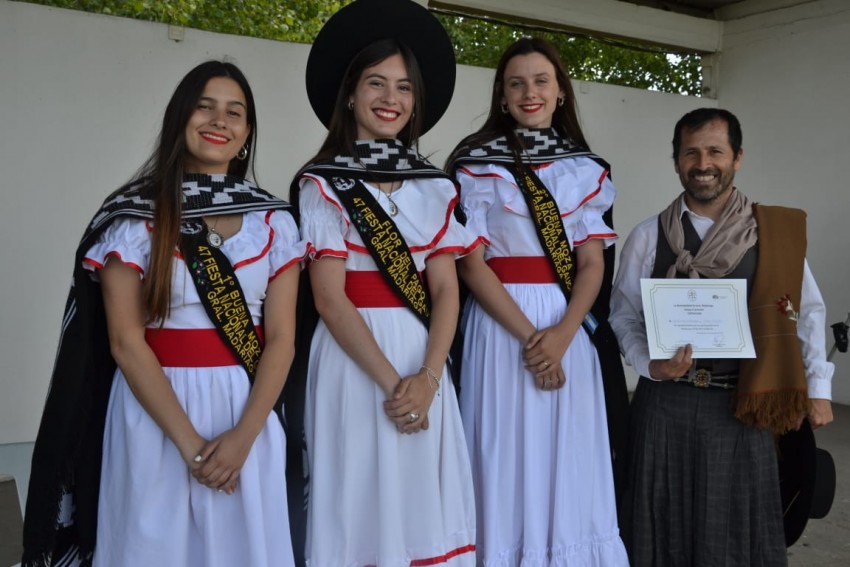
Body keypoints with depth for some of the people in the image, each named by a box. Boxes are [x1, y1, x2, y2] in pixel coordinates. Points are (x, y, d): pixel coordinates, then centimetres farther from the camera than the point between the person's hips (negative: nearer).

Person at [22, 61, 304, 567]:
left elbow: (281, 339, -1)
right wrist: (189, 442, -13)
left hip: (247, 414, 2)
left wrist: (243, 435, -13)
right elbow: (125, 341, -8)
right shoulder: (132, 217, -2)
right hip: (154, 417, -2)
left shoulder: (273, 221, 4)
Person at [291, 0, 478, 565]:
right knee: (362, 505, 2)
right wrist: (389, 381, -15)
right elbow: (330, 298, -9)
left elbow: (446, 289, 2)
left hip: (423, 362, 4)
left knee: (424, 509, 8)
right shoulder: (323, 183, -2)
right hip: (354, 359, -4)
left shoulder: (433, 185, 9)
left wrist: (426, 377, -12)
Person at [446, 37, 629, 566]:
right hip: (501, 324, -3)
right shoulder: (476, 163, 0)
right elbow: (469, 261, -7)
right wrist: (528, 334, -15)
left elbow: (592, 263, 2)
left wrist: (561, 334, -15)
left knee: (572, 460, 8)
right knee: (508, 458, 1)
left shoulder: (586, 169, 9)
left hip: (570, 328, 3)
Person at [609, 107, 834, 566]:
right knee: (667, 524, 11)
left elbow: (807, 311, 7)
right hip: (666, 403, 0)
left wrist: (818, 388, 6)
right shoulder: (647, 236, -1)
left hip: (742, 404, 0)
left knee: (737, 525, 11)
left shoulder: (775, 232, -1)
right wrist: (651, 365, -12)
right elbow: (624, 316, 4)